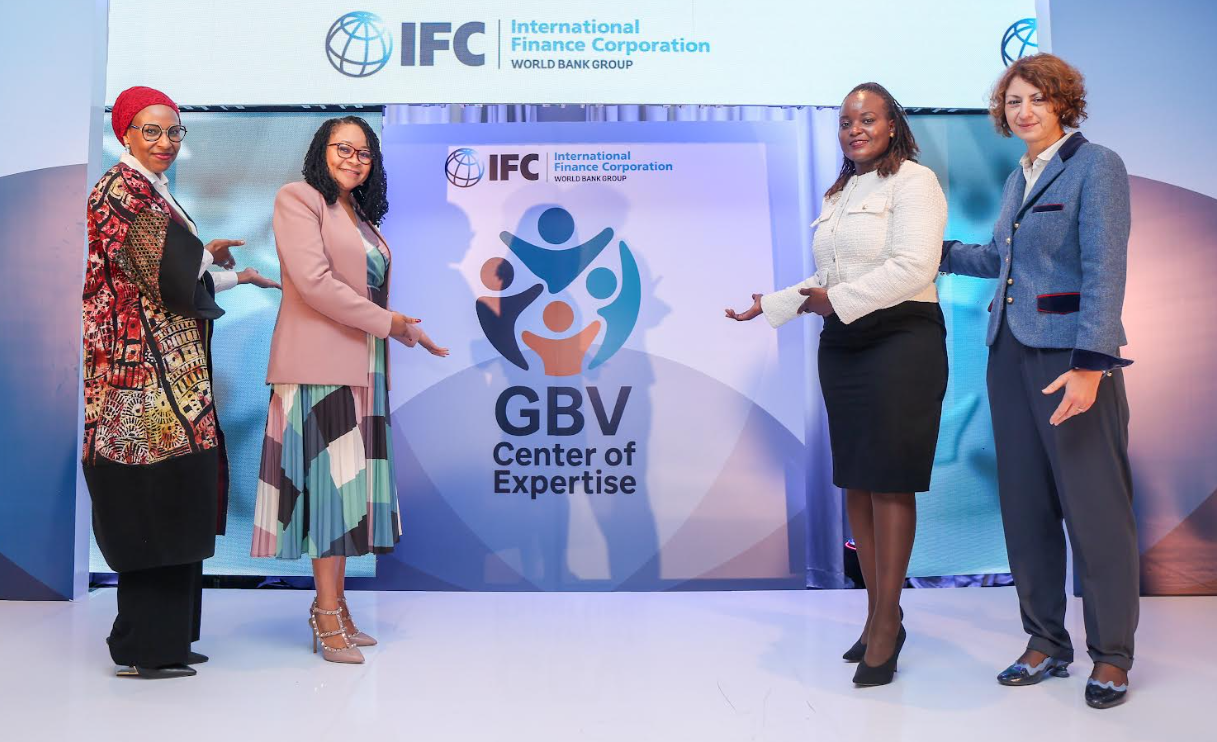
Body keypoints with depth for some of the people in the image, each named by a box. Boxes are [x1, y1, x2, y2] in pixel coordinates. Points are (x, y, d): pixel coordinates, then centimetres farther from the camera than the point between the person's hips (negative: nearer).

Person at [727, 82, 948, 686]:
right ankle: (880, 614, 18)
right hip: (842, 345, 8)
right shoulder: (838, 195, 21)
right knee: (855, 482, 7)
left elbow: (914, 265, -16)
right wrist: (772, 304, 17)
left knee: (888, 482, -6)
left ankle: (885, 622, 4)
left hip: (901, 342, -7)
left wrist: (839, 299, -16)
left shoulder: (912, 181, -3)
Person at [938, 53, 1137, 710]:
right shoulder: (1016, 178, 16)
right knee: (1025, 505, 10)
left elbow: (1104, 269, -14)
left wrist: (1089, 364, -21)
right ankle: (1046, 643, 23)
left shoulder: (1096, 166, -5)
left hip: (1071, 355, -7)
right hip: (1010, 353, 7)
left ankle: (1111, 656, 15)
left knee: (1095, 506, 0)